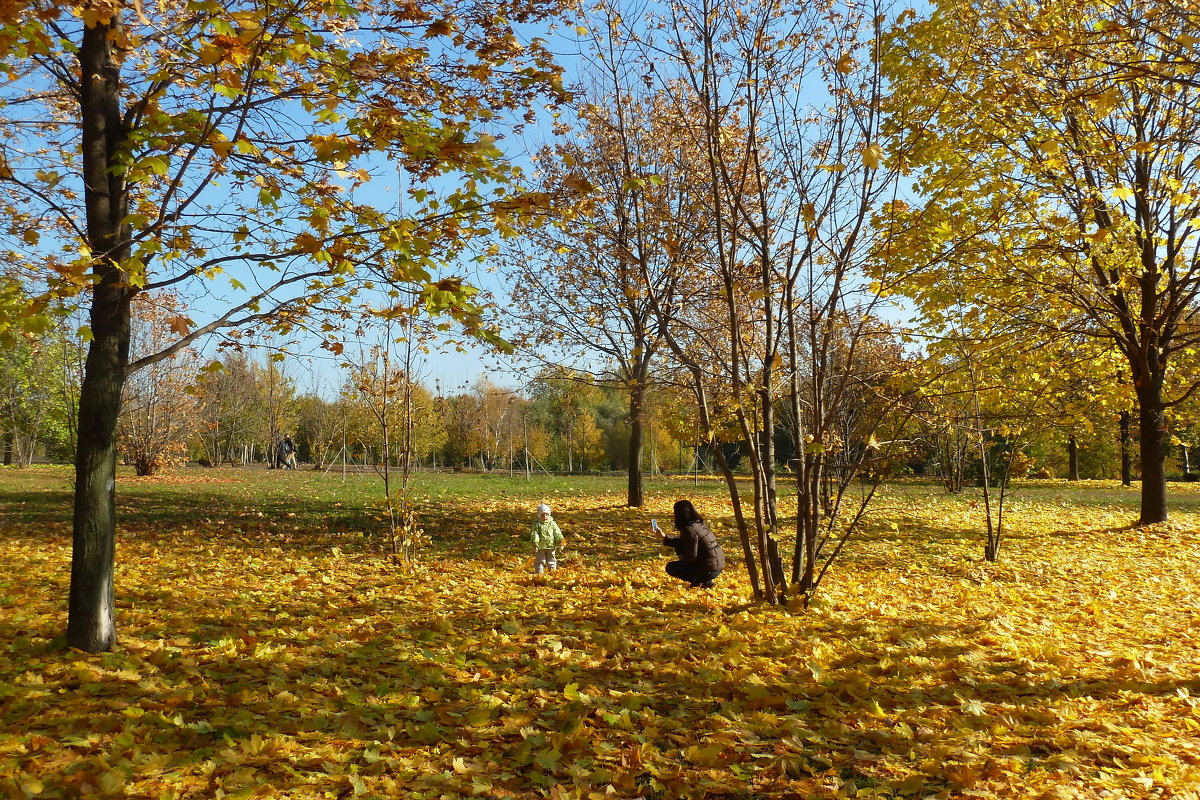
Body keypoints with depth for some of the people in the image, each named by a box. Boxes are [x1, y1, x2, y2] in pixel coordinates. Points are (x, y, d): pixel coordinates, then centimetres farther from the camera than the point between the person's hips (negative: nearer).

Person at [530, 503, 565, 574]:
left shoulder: (552, 524, 3)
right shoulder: (537, 525, -3)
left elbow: (557, 533, 4)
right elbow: (535, 534, -12)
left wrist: (560, 541, -4)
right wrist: (535, 543, -22)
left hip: (550, 547, 2)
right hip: (540, 547, -2)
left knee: (551, 561, 12)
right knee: (539, 561, 4)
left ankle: (553, 572, 24)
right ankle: (538, 573, 13)